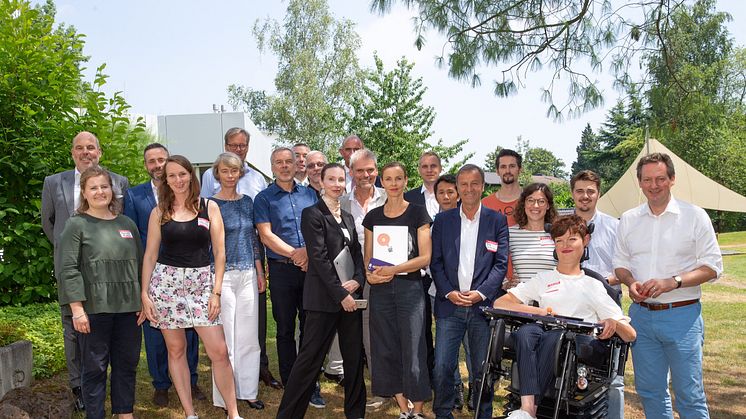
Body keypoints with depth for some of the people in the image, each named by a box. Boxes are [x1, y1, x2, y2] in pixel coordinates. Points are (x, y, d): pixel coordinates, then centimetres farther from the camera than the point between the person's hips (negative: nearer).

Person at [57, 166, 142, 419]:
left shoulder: (127, 224, 12)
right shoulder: (77, 225, -2)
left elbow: (139, 264, 16)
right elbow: (68, 269, -8)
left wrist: (142, 301, 11)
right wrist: (77, 309, -15)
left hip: (128, 307, 5)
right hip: (94, 308, -4)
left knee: (127, 362, 12)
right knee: (94, 366, 4)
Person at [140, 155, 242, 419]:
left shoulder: (209, 207, 3)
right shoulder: (159, 212, 5)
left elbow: (219, 252, 2)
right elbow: (150, 254, 7)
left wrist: (216, 291, -4)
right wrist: (145, 293, 1)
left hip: (201, 282, -1)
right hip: (165, 281, 1)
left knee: (219, 351, -5)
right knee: (175, 349, 6)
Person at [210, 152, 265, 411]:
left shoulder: (247, 202, 10)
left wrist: (260, 272, 12)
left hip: (248, 274, 5)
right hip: (222, 274, -5)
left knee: (249, 336, 9)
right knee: (225, 337, 1)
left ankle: (247, 390, 22)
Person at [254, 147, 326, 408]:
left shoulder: (309, 194, 11)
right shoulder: (264, 198, 2)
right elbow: (266, 235, -7)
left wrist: (308, 251, -10)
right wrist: (294, 254, -14)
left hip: (311, 267, 3)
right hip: (282, 270, -2)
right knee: (286, 329, 6)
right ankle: (290, 386, 16)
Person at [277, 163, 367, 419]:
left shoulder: (347, 217, 16)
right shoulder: (312, 214, -6)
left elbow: (357, 254, 14)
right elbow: (319, 258, -13)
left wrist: (357, 280, -5)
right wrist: (340, 294, -14)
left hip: (350, 295, 7)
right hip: (324, 298, -6)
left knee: (354, 355, 10)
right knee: (311, 357, -2)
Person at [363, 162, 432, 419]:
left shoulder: (418, 213, 0)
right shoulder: (373, 217, 10)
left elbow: (425, 258, -5)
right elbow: (368, 257, 12)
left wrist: (393, 270, -17)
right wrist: (370, 274, -10)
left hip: (410, 287, -3)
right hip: (380, 289, 4)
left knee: (413, 350, -4)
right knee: (386, 350, 6)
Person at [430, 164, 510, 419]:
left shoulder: (497, 221, 4)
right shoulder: (442, 221, 8)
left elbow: (501, 263, 1)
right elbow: (435, 262, 6)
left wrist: (481, 293, -10)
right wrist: (449, 292, -7)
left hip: (484, 305, -1)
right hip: (449, 304, 1)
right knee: (442, 367, -1)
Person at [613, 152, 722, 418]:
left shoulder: (694, 216, -2)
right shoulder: (628, 219, 9)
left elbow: (712, 267, -4)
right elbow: (620, 263, 16)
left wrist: (672, 282, -18)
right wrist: (630, 282, -6)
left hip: (682, 315, -4)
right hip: (641, 315, 4)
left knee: (689, 394, 0)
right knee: (649, 391, 14)